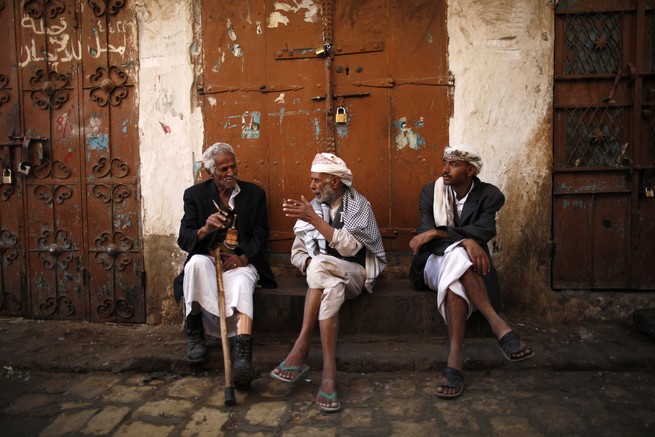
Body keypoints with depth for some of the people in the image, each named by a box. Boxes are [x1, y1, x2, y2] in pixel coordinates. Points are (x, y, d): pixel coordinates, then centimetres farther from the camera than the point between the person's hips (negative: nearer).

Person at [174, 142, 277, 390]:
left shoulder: (254, 193, 11)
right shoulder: (195, 195, 8)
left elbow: (260, 234, 6)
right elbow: (183, 240, 0)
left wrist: (243, 257, -14)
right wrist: (205, 229, -24)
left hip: (240, 261, 0)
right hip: (207, 259, 1)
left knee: (242, 285, -35)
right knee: (197, 261, -35)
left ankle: (242, 355, -52)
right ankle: (195, 335, -22)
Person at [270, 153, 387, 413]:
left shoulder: (358, 204, -5)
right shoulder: (311, 207, 8)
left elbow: (350, 247, -22)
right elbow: (297, 253, 9)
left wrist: (314, 219, -27)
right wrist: (309, 264, -15)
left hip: (356, 274, -3)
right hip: (324, 275, 3)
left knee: (320, 265, -35)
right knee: (331, 288, -35)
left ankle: (301, 347, -32)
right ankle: (329, 371, -37)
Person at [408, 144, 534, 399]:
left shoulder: (489, 195, 1)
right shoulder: (431, 191, 4)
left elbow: (484, 230, -18)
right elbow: (424, 233, -10)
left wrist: (437, 233, -27)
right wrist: (465, 240, -28)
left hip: (467, 264, 0)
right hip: (434, 262, 0)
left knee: (456, 279, -39)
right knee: (456, 256, -38)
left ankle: (455, 360, -47)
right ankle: (499, 326, -43)